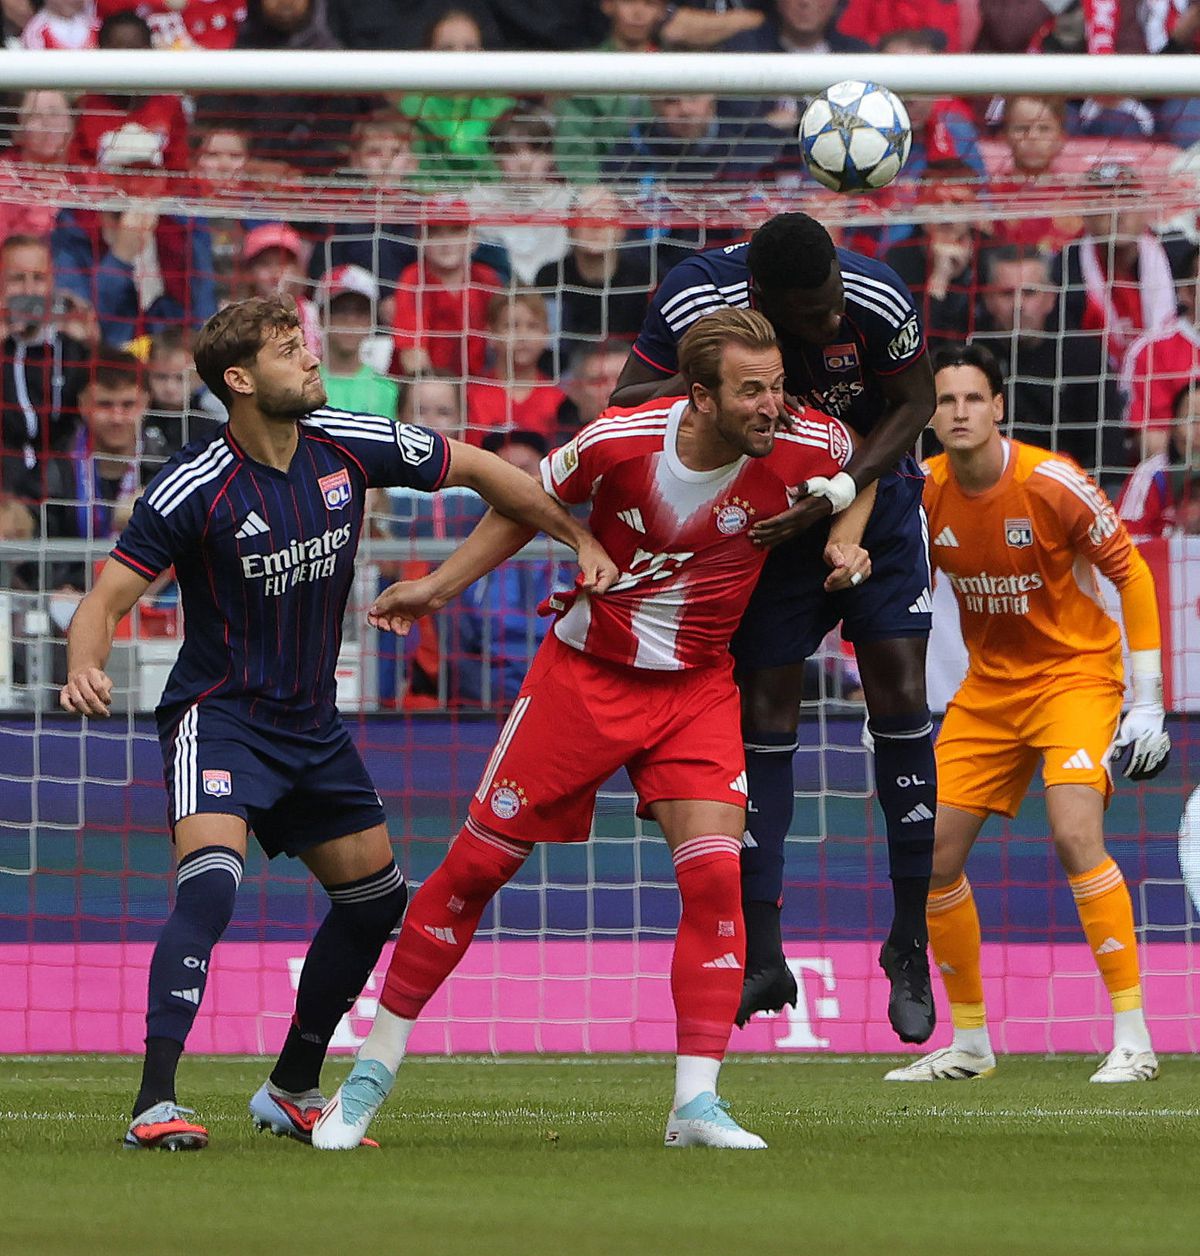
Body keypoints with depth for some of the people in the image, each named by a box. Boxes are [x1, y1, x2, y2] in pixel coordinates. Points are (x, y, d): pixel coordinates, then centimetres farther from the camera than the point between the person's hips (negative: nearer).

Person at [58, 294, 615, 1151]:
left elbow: (478, 470, 9)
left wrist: (583, 541, 6)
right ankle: (156, 1104, -31)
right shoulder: (194, 489, -19)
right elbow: (107, 599, -17)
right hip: (218, 717, -7)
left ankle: (293, 1091, 29)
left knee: (375, 898, 12)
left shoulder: (352, 446, -6)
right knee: (210, 881, -28)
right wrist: (84, 670, -38)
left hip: (311, 721, 7)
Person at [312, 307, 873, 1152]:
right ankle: (373, 1071, 15)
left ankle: (696, 1104, -11)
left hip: (698, 689, 1)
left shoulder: (805, 447, -16)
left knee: (715, 874, -17)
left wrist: (847, 539, -7)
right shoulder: (619, 441, -21)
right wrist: (441, 587, 4)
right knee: (477, 862, 1)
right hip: (586, 669, -1)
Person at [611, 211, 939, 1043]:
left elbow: (915, 404, -12)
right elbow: (623, 408, -17)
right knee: (764, 706, -3)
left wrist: (839, 492, -23)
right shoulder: (698, 300, -27)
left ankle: (911, 948, 1)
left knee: (899, 693, -9)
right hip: (770, 515, 1)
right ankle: (763, 958, 1)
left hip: (870, 494, -1)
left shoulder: (879, 301, -28)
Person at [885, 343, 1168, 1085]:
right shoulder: (924, 495, -6)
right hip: (989, 686, 6)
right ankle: (970, 1044, 16)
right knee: (933, 854, 0)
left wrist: (1148, 701, -12)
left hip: (1075, 674, -6)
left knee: (1076, 835, -25)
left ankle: (1134, 1041, -21)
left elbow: (1131, 573, -10)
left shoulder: (1050, 483, -19)